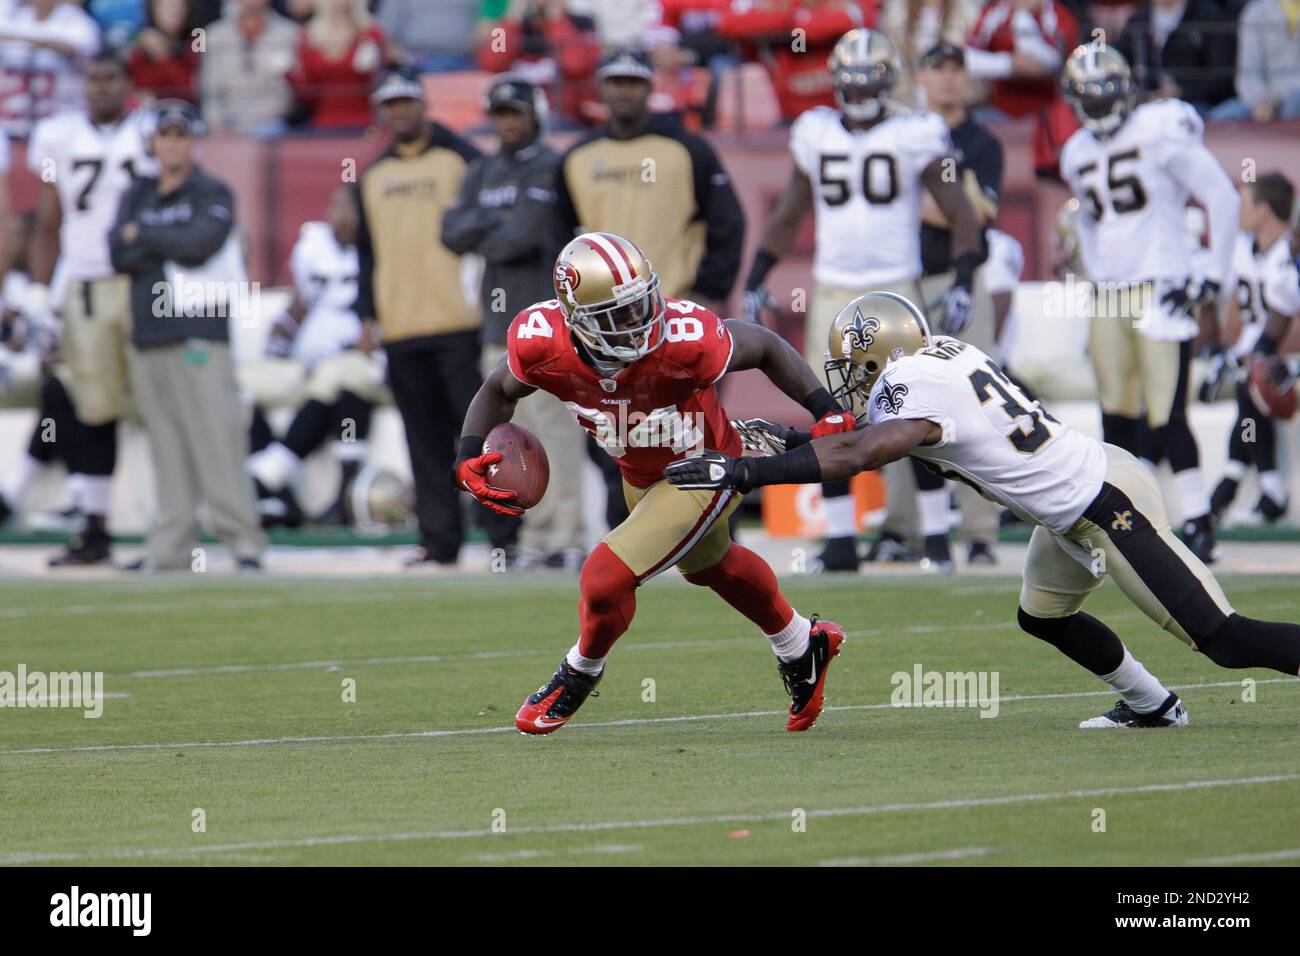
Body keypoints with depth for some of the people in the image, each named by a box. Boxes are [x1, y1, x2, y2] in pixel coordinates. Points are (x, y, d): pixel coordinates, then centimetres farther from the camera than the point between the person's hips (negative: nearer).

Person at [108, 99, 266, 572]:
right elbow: (119, 255, 4)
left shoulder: (212, 194, 5)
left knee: (217, 440, -11)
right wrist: (173, 246, -7)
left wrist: (144, 236, -1)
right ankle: (170, 547, 4)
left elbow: (201, 243, -13)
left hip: (200, 333, -5)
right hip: (149, 337, 5)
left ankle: (244, 542, -11)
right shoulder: (137, 196, 18)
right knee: (167, 448, 3)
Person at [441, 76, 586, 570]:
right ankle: (535, 539, 10)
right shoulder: (482, 172, 19)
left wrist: (483, 241, 3)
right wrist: (500, 225, -8)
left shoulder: (551, 168, -3)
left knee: (555, 427, -11)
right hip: (499, 320, 7)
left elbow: (527, 234, -15)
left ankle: (566, 540, -13)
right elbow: (452, 231, 6)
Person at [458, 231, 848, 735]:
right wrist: (468, 456, -22)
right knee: (708, 565, 30)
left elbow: (765, 347, -20)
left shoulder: (684, 339, -39)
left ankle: (579, 674, 18)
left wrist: (826, 412, -21)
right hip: (639, 478, 6)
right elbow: (499, 392, -6)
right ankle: (801, 646, 57)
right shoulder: (542, 345, -29)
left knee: (606, 580, -16)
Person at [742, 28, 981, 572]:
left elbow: (961, 216, 0)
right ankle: (840, 539, -1)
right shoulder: (816, 135, 8)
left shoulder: (915, 136, -3)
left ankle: (900, 527, 7)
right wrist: (756, 280, 12)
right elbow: (788, 217, 20)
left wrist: (963, 282, -13)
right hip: (832, 296, 3)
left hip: (895, 292, -3)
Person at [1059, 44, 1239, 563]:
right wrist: (1097, 275, 17)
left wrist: (1212, 280, -8)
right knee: (1117, 414, 9)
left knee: (1167, 415, -11)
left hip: (1162, 290, -7)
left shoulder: (1161, 133, -9)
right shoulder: (1078, 154, 12)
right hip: (1108, 295, 7)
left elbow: (1223, 199, -8)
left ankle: (1198, 525, -5)